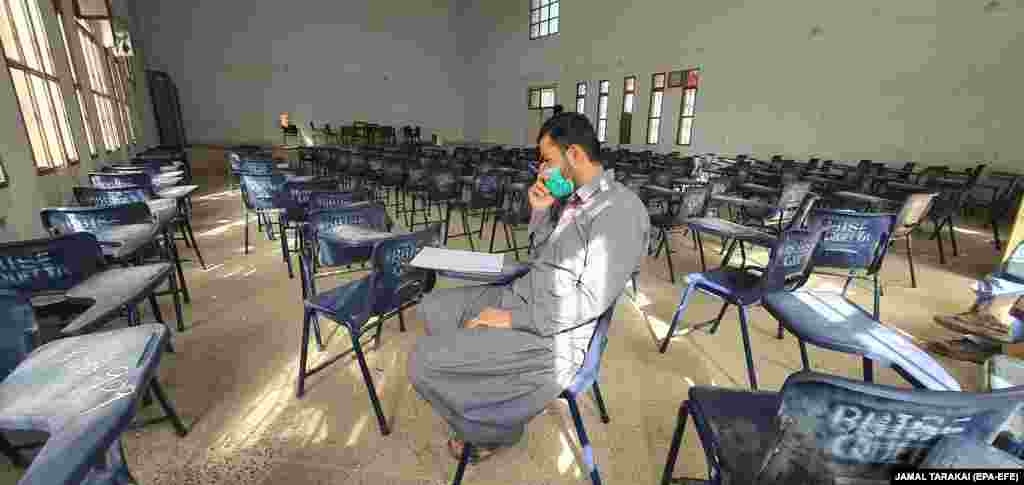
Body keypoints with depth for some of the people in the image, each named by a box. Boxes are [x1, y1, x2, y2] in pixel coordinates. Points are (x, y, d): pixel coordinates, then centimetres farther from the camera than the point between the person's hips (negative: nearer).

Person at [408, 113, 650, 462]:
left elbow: (592, 299, -24)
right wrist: (540, 213, -2)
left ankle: (490, 428, 15)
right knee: (432, 308, 16)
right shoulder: (571, 199, 9)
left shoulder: (621, 208, -19)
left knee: (423, 361, -13)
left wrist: (512, 318, -20)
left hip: (551, 333, -9)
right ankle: (471, 403, 27)